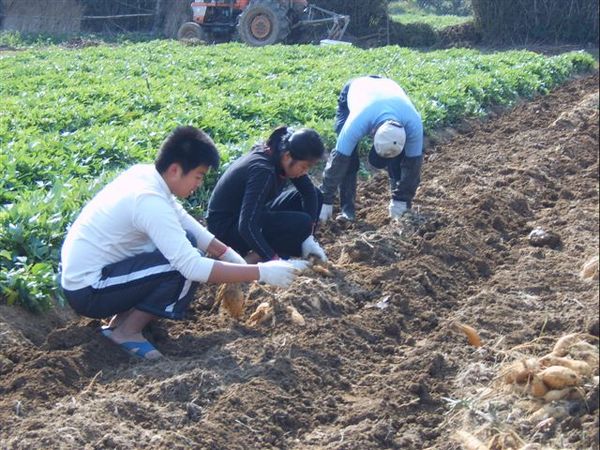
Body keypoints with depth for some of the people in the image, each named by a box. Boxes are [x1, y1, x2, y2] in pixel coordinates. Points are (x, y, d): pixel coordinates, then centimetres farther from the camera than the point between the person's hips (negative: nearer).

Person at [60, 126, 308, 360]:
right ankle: (127, 331, -2)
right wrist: (262, 272, -27)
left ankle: (123, 316, 10)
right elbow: (193, 268, -31)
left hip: (82, 271, 9)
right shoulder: (150, 201, -27)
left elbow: (183, 220, 13)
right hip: (88, 291, -9)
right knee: (186, 269, -19)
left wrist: (226, 253, 3)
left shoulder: (146, 173, -1)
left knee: (185, 242, 9)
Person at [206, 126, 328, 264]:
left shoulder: (282, 158, -8)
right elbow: (247, 226, -37)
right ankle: (253, 258, -10)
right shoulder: (262, 170, -32)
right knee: (300, 224, -25)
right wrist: (274, 261, -35)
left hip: (253, 216, 9)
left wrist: (309, 237, -10)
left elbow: (310, 192, 1)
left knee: (315, 195, 1)